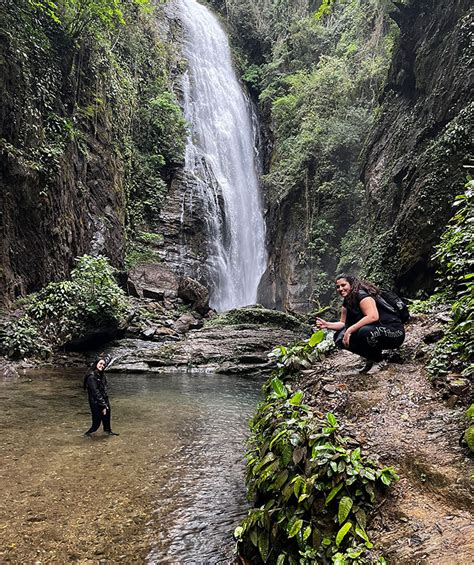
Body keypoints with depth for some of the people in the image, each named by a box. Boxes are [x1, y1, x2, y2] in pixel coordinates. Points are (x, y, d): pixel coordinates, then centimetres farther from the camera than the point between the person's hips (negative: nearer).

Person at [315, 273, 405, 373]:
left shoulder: (362, 295, -18)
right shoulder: (346, 303, 8)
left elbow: (373, 316, -33)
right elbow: (343, 324, 8)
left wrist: (349, 330, -31)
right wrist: (327, 325, -10)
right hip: (374, 331, 8)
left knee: (365, 331, -39)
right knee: (340, 337, -5)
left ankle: (376, 358, -7)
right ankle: (371, 357, 8)